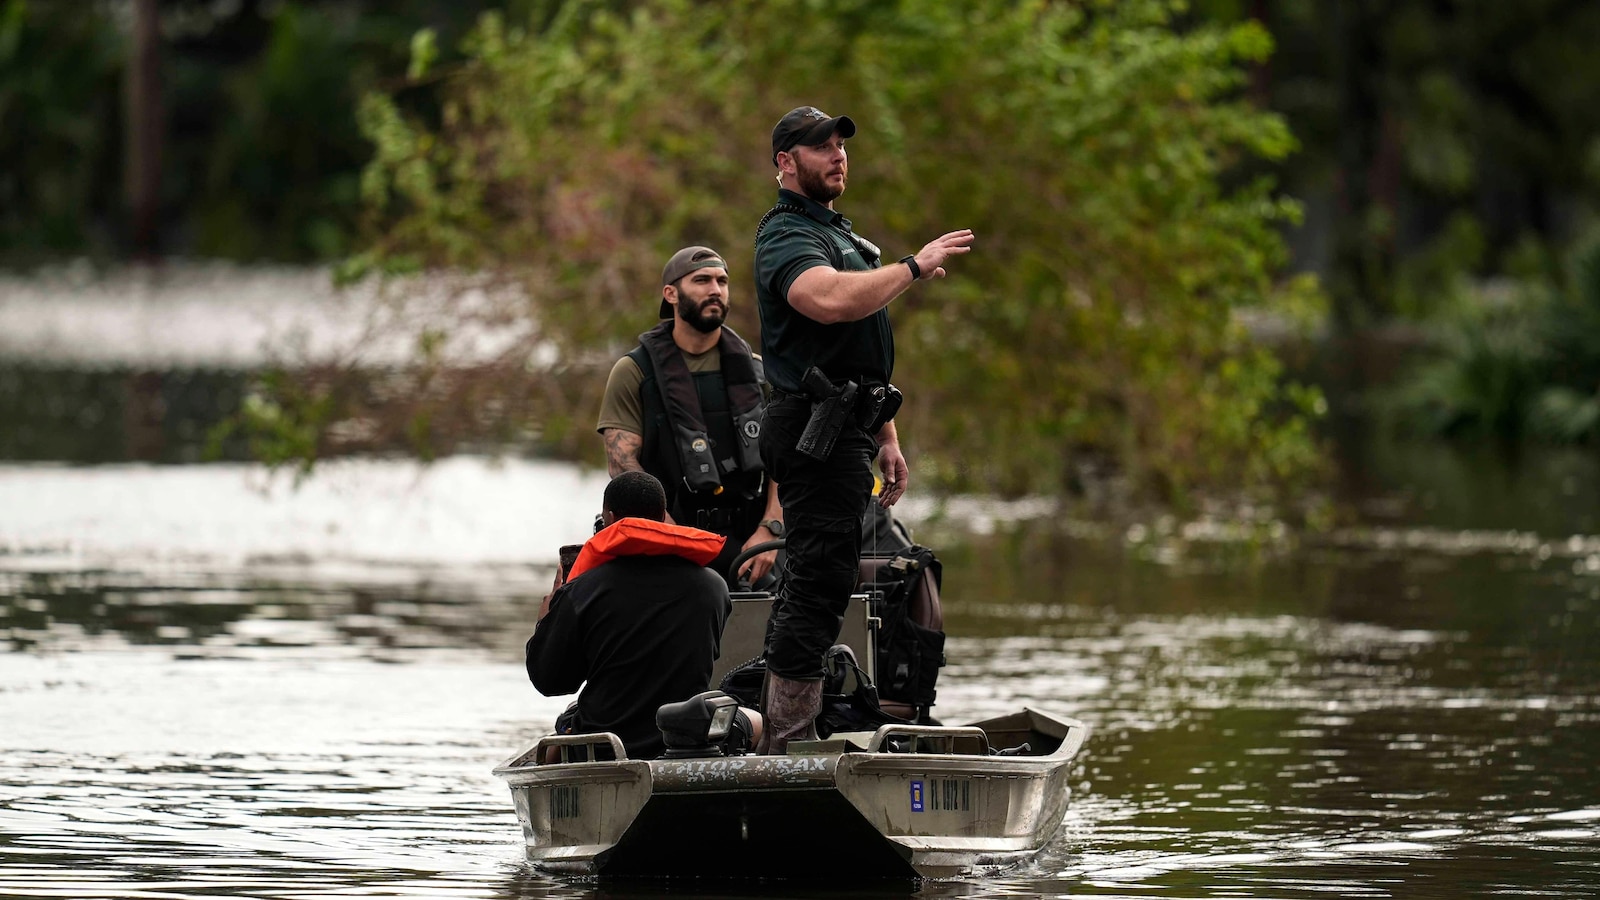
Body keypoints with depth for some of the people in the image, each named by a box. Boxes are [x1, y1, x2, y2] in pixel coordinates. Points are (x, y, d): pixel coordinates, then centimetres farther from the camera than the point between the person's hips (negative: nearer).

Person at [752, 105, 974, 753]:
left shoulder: (839, 233, 24)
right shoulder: (787, 236, -10)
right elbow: (830, 300, -32)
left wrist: (886, 437, 24)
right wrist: (914, 268, -23)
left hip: (846, 429, 11)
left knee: (811, 584, 11)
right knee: (819, 584, -14)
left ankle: (777, 739, 14)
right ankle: (788, 748, -16)